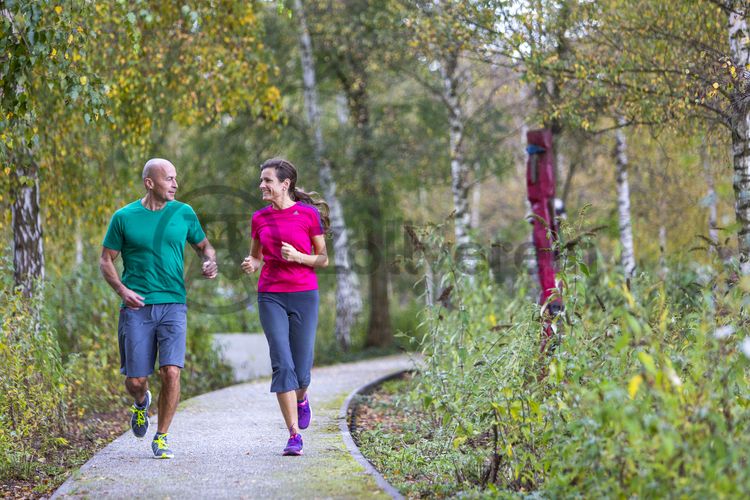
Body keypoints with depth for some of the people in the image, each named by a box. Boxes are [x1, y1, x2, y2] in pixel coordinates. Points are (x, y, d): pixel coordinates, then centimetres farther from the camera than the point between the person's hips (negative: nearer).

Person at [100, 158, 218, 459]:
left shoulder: (184, 213, 6)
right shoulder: (124, 217, 1)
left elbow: (203, 246, 20)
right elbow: (106, 260, 7)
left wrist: (210, 262, -3)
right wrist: (121, 290, -10)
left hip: (172, 305, 1)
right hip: (136, 308, -1)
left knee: (171, 372, -15)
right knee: (135, 379, 0)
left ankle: (161, 438, 3)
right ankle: (141, 402, 39)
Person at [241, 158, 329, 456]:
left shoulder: (309, 214, -2)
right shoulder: (259, 219, 8)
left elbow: (323, 260, 3)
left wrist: (298, 256, -15)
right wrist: (251, 265, -4)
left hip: (304, 296, -2)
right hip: (271, 297, 2)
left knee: (301, 370, 2)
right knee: (282, 364, -9)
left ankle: (301, 398, 40)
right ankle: (294, 436, -6)